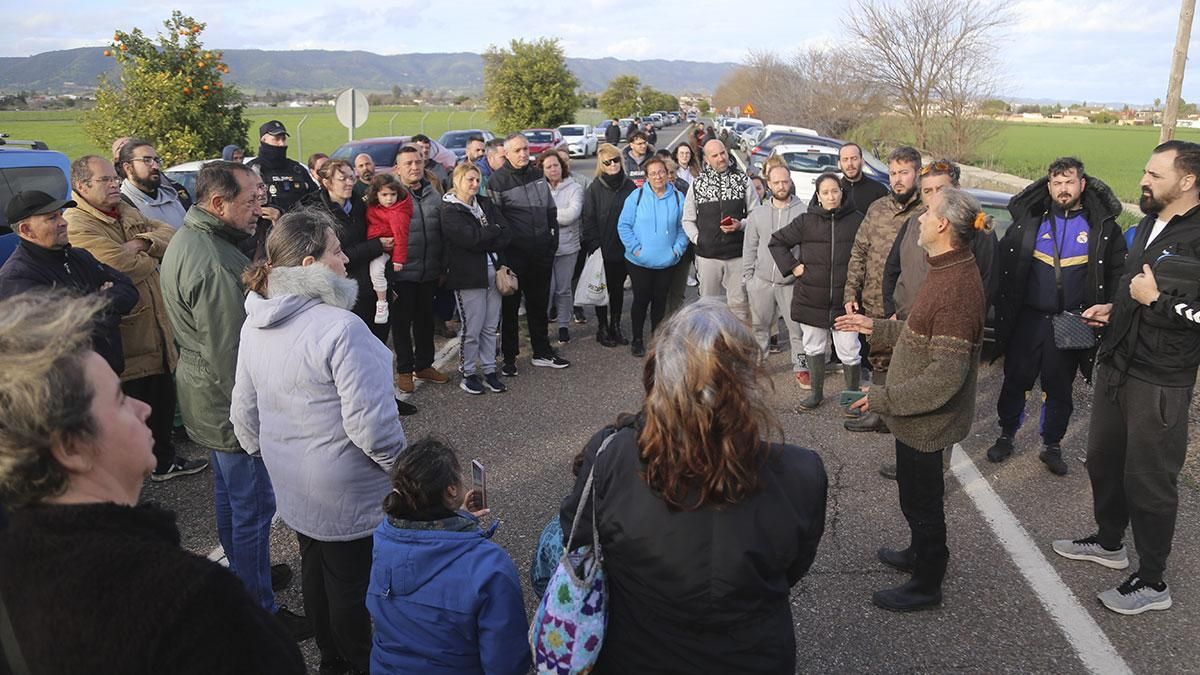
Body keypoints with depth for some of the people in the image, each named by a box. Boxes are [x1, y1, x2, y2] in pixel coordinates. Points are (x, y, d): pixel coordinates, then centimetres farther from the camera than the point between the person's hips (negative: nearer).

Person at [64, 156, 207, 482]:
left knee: (163, 400, 20)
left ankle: (164, 459, 37)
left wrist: (141, 243, -14)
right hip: (126, 341, -8)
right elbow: (121, 265, -27)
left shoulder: (126, 211, 13)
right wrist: (151, 260, -6)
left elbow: (169, 233, 4)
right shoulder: (76, 225, -16)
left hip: (158, 328, 9)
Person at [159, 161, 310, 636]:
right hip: (232, 404, -11)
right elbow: (229, 352, -27)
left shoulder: (187, 239, 6)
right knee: (254, 506, 1)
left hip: (207, 398, 11)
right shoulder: (214, 264, -28)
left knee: (228, 489, 25)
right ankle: (259, 611, 15)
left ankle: (241, 573, 44)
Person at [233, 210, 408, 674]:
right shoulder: (340, 328, -27)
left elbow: (244, 412, 9)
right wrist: (405, 470, -11)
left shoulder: (254, 324, 0)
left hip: (291, 483, 8)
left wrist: (265, 453, 24)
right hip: (346, 490, -8)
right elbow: (371, 424, -27)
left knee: (314, 567, 24)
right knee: (351, 582, 11)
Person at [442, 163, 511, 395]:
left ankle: (489, 371, 21)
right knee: (471, 328, 0)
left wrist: (482, 240, -15)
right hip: (468, 276, -6)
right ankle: (467, 374, 14)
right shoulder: (450, 211, -6)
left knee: (490, 327, 11)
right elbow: (472, 238, -20)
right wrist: (494, 230, -6)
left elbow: (505, 236, 2)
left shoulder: (485, 203, 12)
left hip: (492, 272, 6)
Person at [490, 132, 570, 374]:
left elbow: (551, 209, 18)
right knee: (509, 306, 4)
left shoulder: (537, 175, 11)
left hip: (541, 252, 6)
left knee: (539, 304, 15)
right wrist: (505, 243, -13)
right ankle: (509, 358, 15)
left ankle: (542, 352, 27)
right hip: (514, 254, -6)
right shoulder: (498, 180, -10)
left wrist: (553, 236, 11)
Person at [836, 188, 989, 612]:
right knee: (917, 490, 26)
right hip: (919, 412, 9)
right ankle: (922, 554, 49)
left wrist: (883, 398, -25)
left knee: (922, 497, 9)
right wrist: (876, 328, 14)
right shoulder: (950, 272, 4)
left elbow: (946, 376, -29)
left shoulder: (958, 289, -29)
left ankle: (926, 585, 29)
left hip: (928, 418, -9)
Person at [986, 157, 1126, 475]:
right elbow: (1005, 263, 1)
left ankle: (1051, 446, 27)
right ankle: (1006, 436, 27)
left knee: (1059, 389, 12)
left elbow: (1117, 272, 4)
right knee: (1015, 380, 9)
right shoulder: (1030, 220, 0)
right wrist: (1004, 313, -5)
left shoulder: (1102, 226, -1)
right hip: (1029, 318, 0)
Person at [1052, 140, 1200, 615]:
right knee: (1104, 461, 21)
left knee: (1149, 480, 2)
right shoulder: (1149, 225, 11)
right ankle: (1109, 542, 42)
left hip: (1160, 383, -9)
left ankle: (1152, 582, 18)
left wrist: (1156, 299, -23)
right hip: (1116, 365, 9)